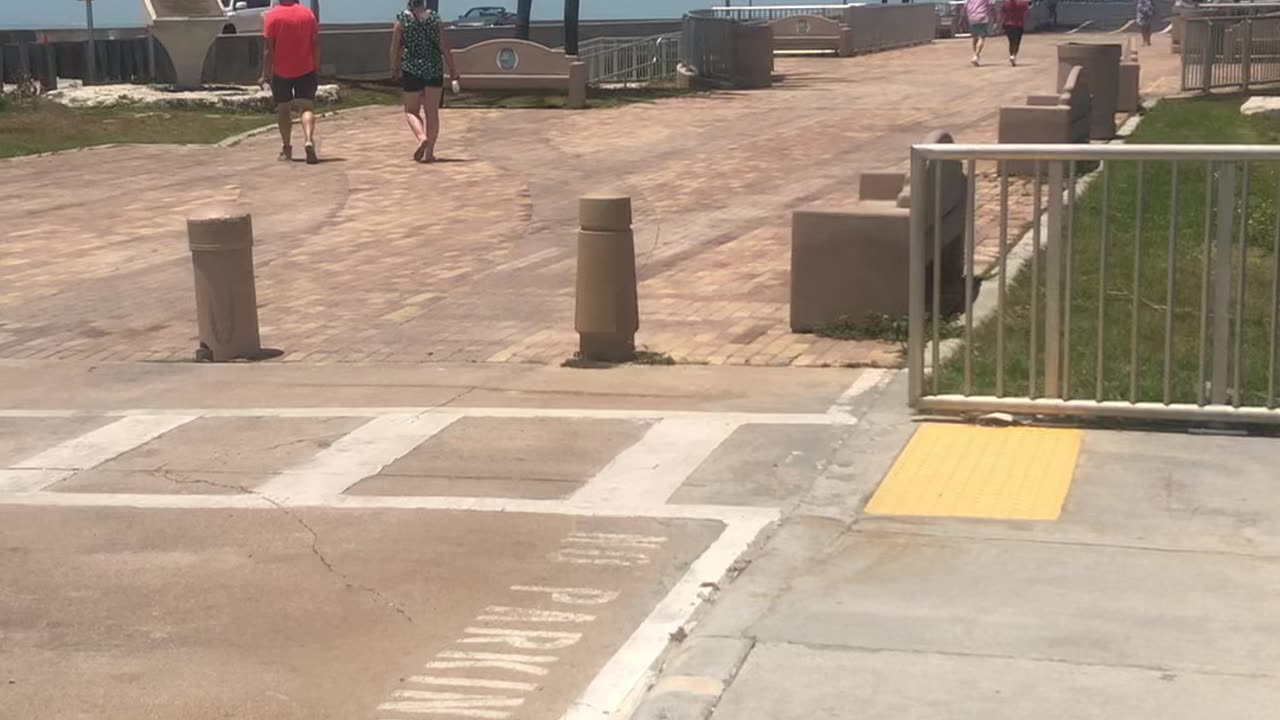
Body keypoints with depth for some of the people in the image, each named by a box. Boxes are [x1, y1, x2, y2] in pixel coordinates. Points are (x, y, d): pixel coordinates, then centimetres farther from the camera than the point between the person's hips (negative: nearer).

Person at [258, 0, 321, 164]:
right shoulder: (308, 14, 1)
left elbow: (268, 48, -9)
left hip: (281, 71, -1)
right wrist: (316, 69, 9)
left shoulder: (272, 15, -6)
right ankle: (309, 140, -27)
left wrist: (265, 74, -5)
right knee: (307, 107, -3)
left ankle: (287, 148, 17)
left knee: (283, 108, 13)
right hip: (305, 70, 1)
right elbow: (316, 44, 1)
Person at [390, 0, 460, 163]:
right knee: (432, 113, 10)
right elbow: (445, 47, -3)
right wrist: (453, 70, 5)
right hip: (434, 70, 1)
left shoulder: (402, 20, -4)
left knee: (411, 111, 11)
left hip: (411, 70, -1)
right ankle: (429, 152, 7)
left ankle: (422, 138, -16)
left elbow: (395, 48, -2)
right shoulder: (435, 18, -1)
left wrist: (394, 68, 12)